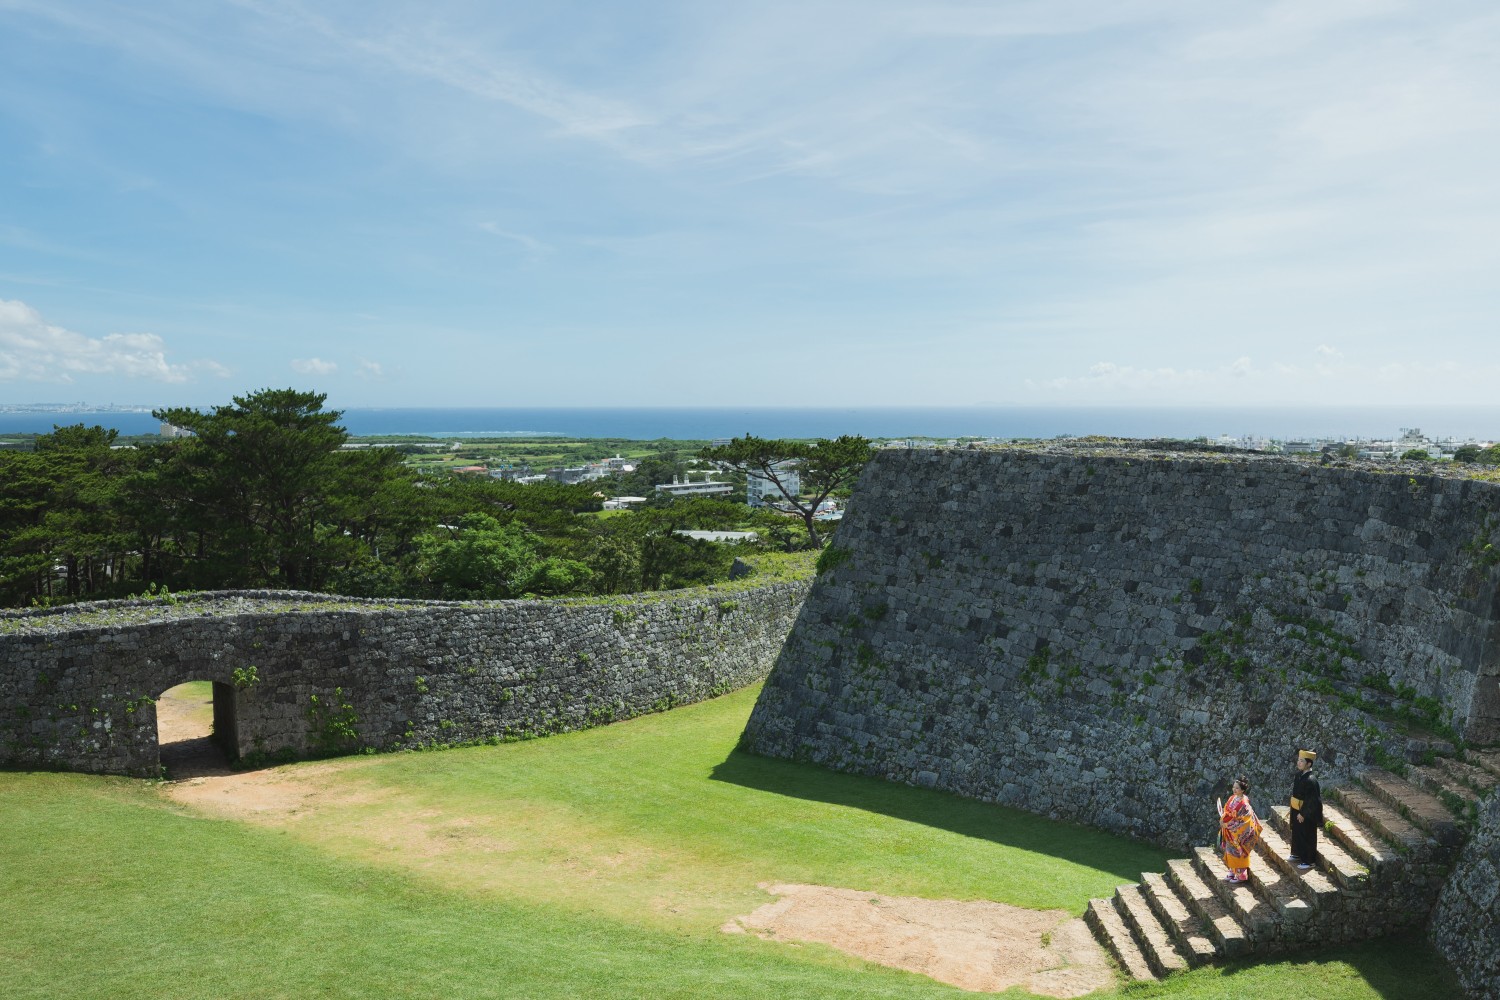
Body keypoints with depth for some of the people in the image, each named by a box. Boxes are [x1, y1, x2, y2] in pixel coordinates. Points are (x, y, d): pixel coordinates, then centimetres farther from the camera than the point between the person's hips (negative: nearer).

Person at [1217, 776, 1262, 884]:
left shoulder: (1244, 803, -22)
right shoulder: (1232, 798, 1)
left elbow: (1243, 821, -22)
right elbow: (1226, 812, 12)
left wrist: (1228, 825, -19)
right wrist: (1222, 820, -6)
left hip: (1238, 833, -7)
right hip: (1229, 832, 7)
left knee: (1237, 853, 5)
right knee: (1230, 852, 16)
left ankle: (1240, 875, 20)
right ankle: (1233, 872, 30)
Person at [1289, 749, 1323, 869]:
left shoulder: (1310, 780, -28)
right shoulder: (1300, 774, 0)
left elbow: (1311, 800, -24)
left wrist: (1303, 813, -18)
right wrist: (1294, 810, 13)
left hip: (1306, 814, -9)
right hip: (1297, 810, 9)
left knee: (1307, 836, 6)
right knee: (1297, 833, 22)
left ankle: (1309, 861, 20)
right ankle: (1298, 854, 40)